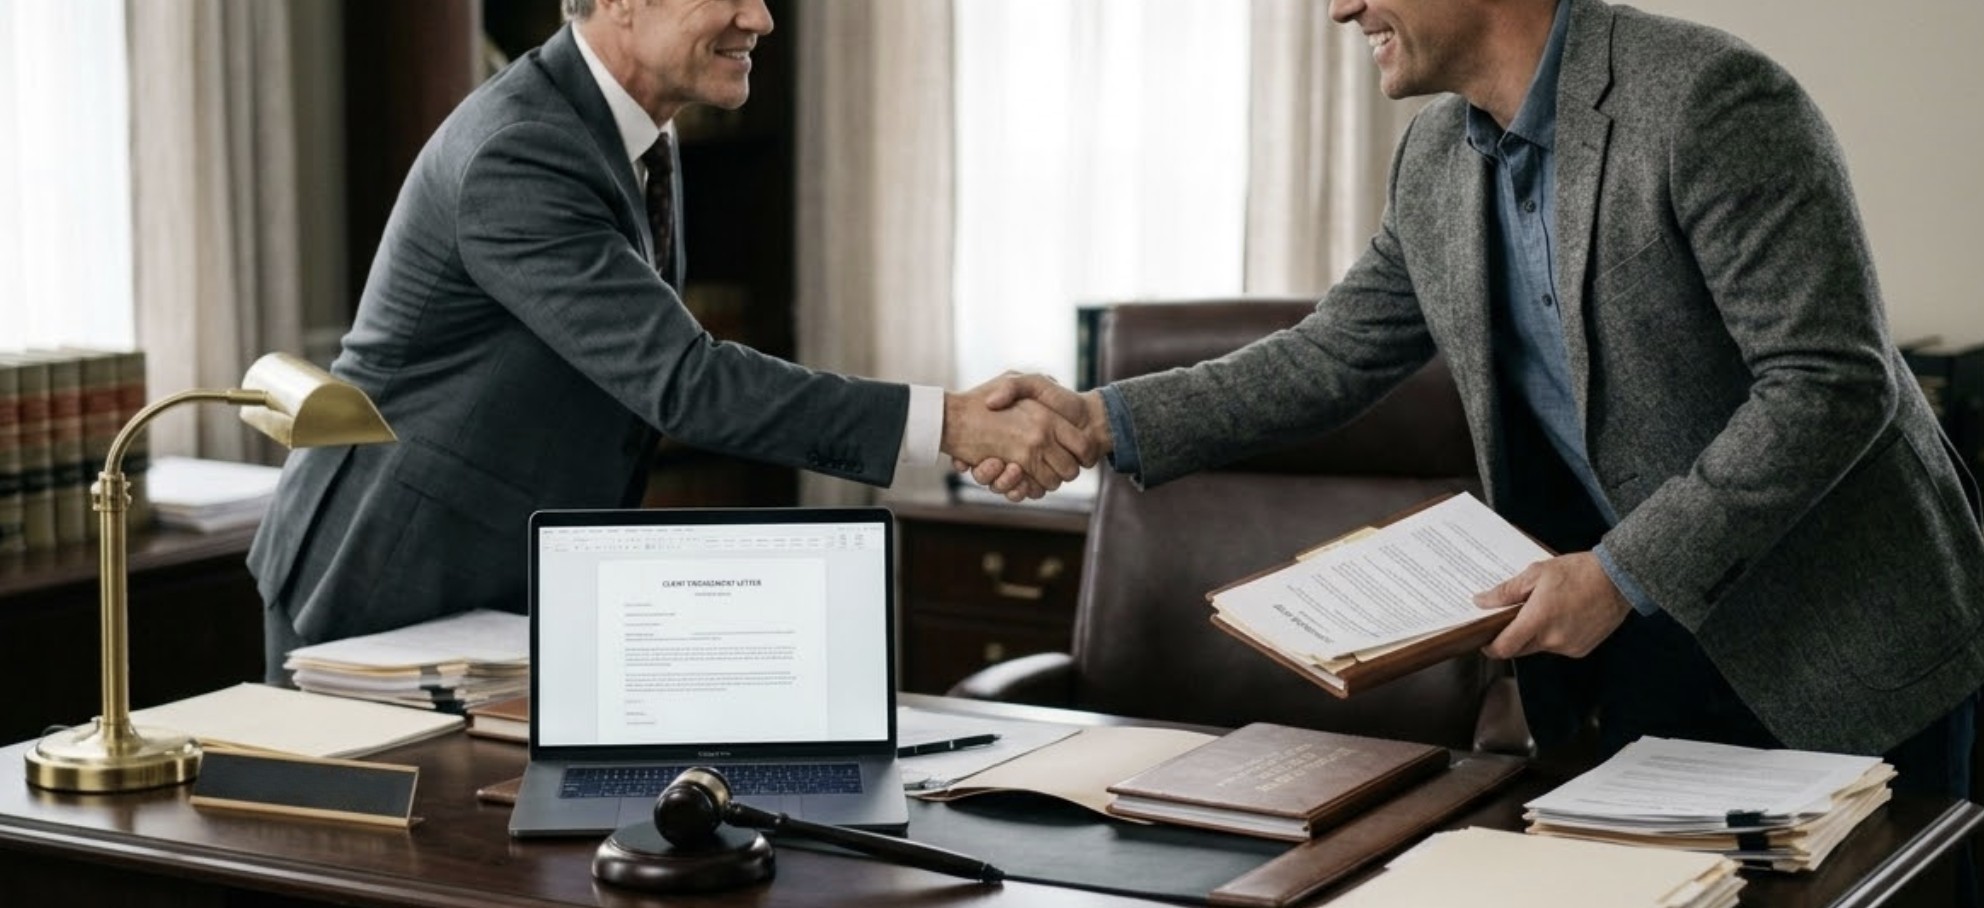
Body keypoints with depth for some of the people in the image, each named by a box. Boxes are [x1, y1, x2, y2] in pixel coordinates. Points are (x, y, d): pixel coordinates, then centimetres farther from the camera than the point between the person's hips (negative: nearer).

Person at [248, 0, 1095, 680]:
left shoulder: (637, 142, 3)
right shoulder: (516, 156, -26)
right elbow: (681, 380, -33)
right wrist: (953, 422, -36)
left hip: (501, 591, 8)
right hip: (381, 587, -8)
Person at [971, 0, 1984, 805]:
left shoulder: (1709, 95, -22)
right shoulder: (1434, 158, 1)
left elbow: (1832, 385, -24)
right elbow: (1332, 355, 9)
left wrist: (1621, 575, -24)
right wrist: (1106, 421, -3)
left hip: (1844, 646, -6)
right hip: (1644, 646, 6)